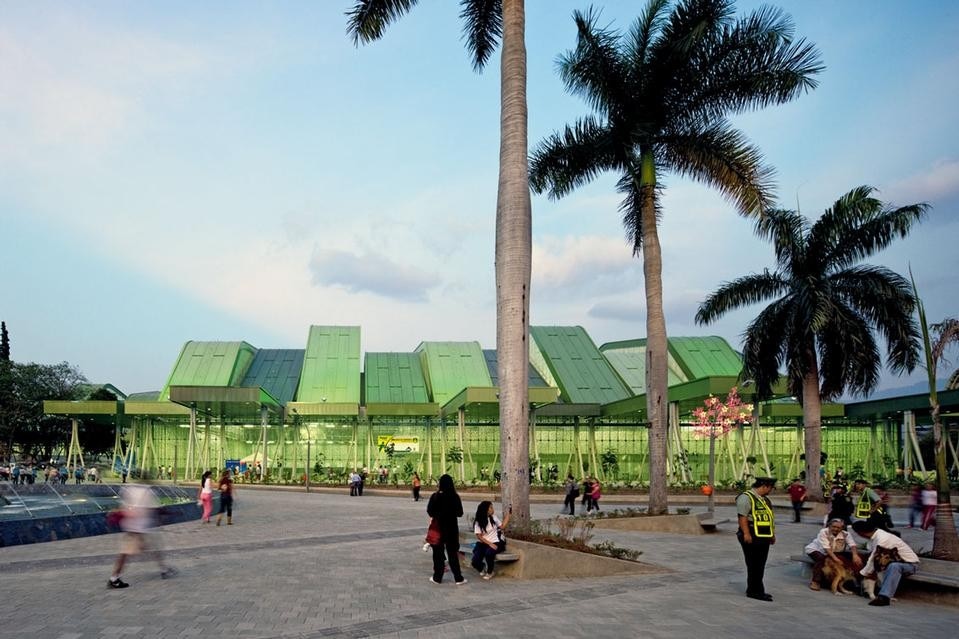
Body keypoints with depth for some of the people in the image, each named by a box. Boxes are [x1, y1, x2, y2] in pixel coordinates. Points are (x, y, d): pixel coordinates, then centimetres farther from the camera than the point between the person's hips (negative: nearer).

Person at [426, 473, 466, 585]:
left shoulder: (435, 496, -11)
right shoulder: (455, 497, -11)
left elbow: (429, 511, -6)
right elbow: (460, 513, -6)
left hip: (438, 527, 0)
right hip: (452, 528, 1)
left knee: (438, 552, 13)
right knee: (453, 552, 10)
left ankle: (437, 577, 19)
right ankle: (458, 578, 13)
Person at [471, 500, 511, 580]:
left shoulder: (493, 517, 8)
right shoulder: (478, 522, -4)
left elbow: (502, 526, 11)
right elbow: (479, 536, -8)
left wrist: (508, 514, 11)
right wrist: (490, 544, -19)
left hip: (495, 542, 1)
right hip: (483, 543, -1)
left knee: (489, 553, -34)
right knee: (475, 562, -22)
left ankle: (489, 572, -5)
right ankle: (482, 569, 17)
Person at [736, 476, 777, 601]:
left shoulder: (765, 499, 18)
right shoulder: (746, 497, -12)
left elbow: (770, 518, 25)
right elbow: (742, 517, -19)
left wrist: (773, 534, 23)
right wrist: (746, 534, -23)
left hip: (764, 538, 10)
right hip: (752, 538, -10)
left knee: (760, 566, 13)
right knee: (754, 565, -6)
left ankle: (754, 590, 21)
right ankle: (755, 591, 0)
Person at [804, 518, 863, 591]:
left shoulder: (845, 534, -14)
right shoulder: (823, 532, -26)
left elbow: (852, 544, -27)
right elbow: (826, 548, -33)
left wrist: (855, 555, -46)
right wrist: (835, 558, -45)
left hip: (835, 552, 4)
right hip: (816, 550, -4)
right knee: (821, 559, -35)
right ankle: (815, 581, -26)